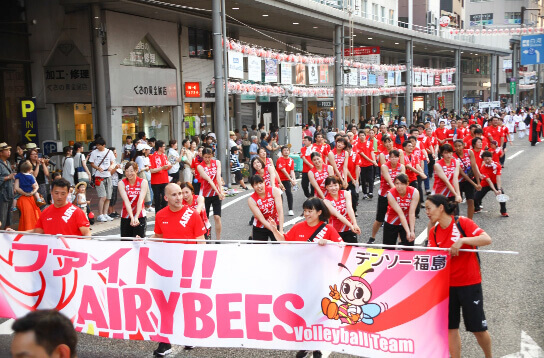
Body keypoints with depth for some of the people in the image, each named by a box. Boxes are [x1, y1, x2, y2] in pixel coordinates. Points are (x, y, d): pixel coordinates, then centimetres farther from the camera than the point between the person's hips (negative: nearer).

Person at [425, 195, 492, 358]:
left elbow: (487, 239, -20)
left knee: (478, 328, 6)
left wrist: (462, 240, -29)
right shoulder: (434, 232, 3)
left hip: (469, 283, -4)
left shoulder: (462, 222, -11)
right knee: (451, 327, 6)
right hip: (447, 284, 4)